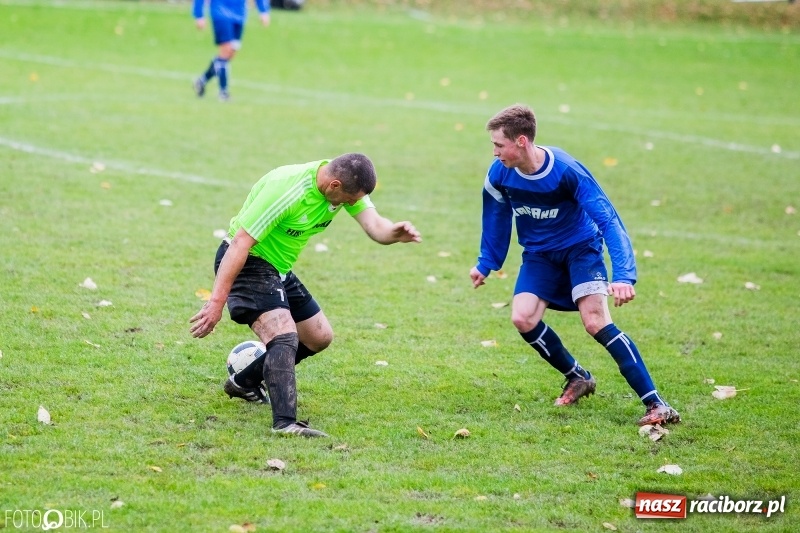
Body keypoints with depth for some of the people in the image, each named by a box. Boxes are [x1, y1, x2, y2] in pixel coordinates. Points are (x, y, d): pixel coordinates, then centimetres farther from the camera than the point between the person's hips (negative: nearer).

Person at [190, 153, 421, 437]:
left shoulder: (345, 181, -9)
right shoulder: (286, 191, -32)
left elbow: (374, 225, -17)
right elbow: (240, 243, -30)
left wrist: (395, 232, -42)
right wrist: (217, 300, -32)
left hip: (279, 268, 9)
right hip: (245, 263, -9)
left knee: (319, 338, 17)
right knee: (285, 336, -26)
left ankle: (244, 383, 32)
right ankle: (285, 422, -33)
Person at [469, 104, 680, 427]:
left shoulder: (567, 171, -29)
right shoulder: (499, 174, -15)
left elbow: (608, 220, -29)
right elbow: (496, 218, 7)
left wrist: (623, 275, -40)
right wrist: (485, 264, 17)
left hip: (580, 246, -5)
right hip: (539, 254, 5)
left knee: (596, 321, -22)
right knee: (522, 318, -17)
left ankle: (656, 404, -22)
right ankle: (578, 378, 8)